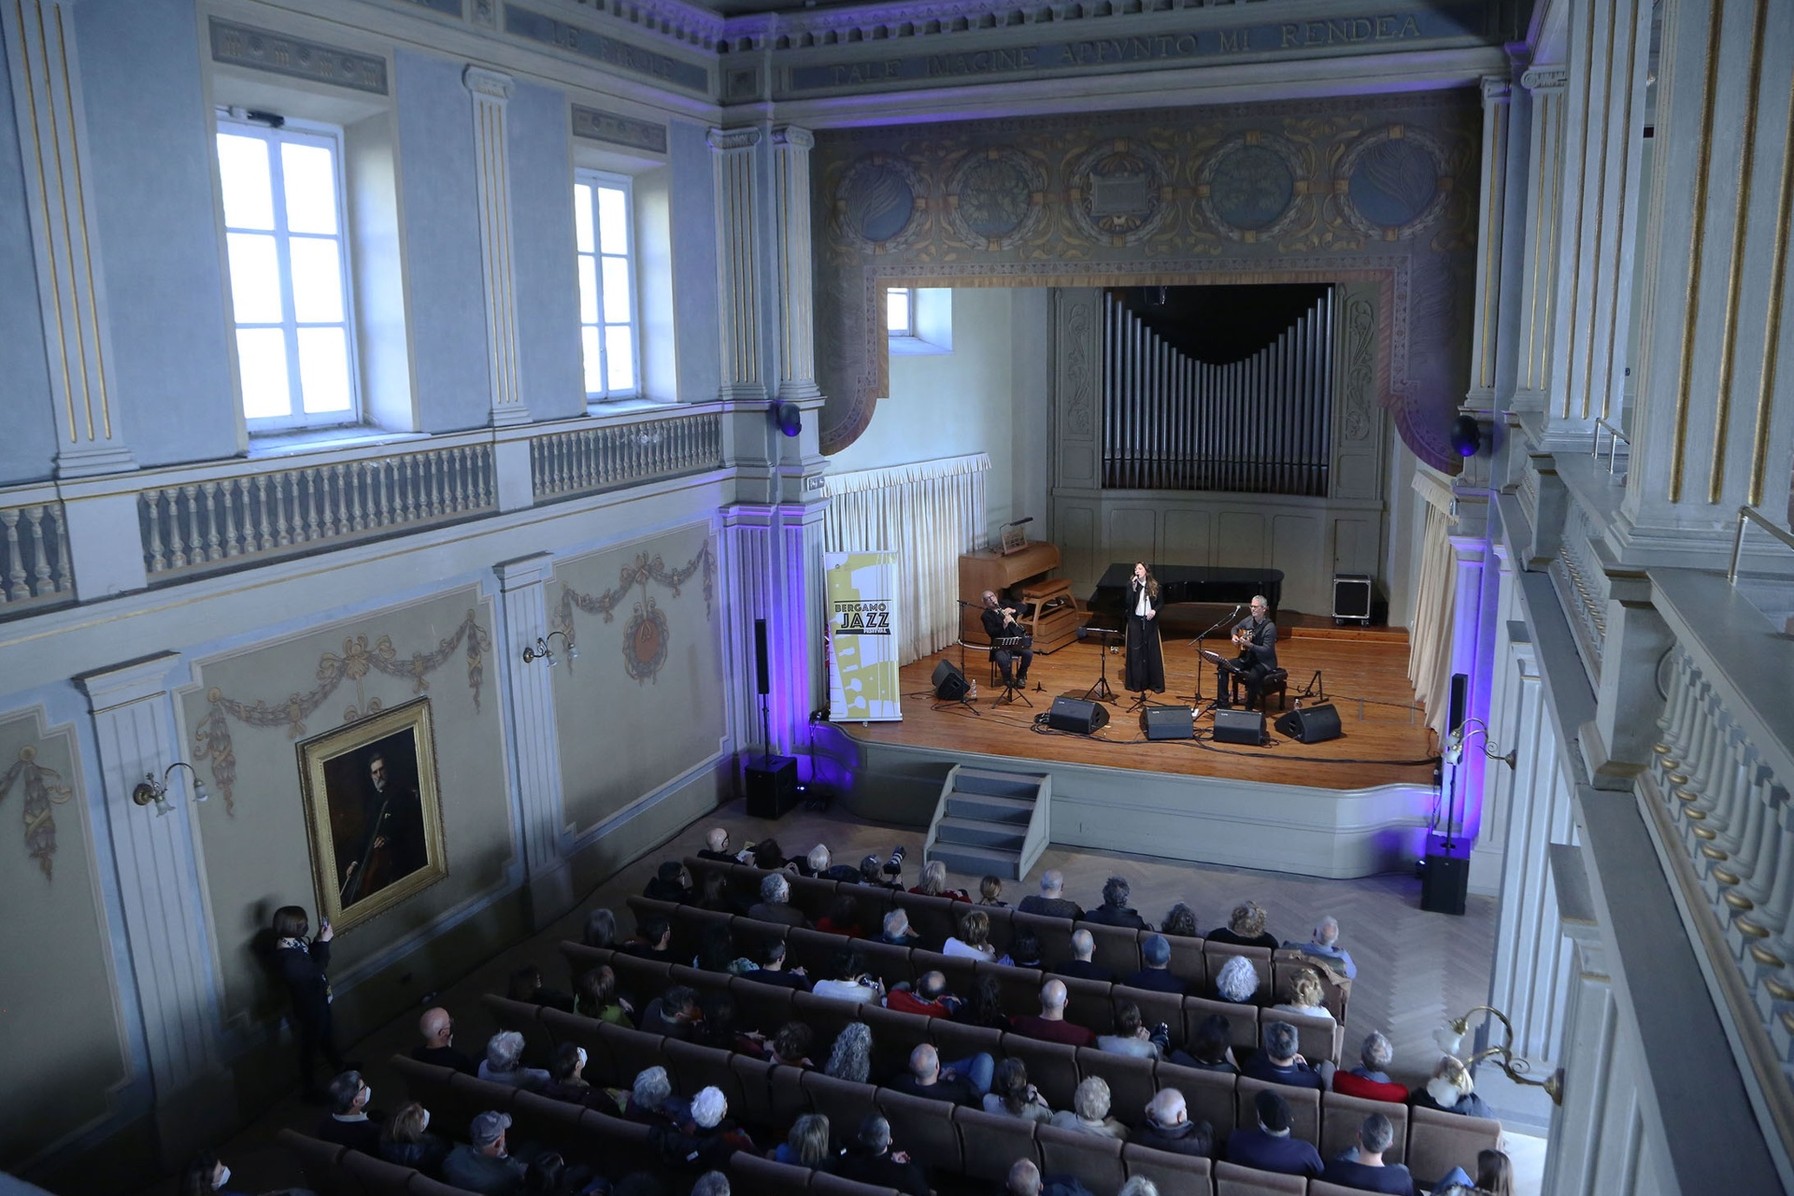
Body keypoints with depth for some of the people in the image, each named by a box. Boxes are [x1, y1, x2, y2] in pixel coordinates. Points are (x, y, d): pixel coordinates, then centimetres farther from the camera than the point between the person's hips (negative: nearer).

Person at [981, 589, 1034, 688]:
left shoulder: (1004, 605, 15)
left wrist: (1012, 610, -8)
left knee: (1028, 653, -24)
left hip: (1016, 640, 4)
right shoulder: (986, 615, -1)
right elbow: (991, 632, -13)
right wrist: (1003, 625, -28)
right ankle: (1008, 678, -1)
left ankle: (1021, 676, 3)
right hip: (1000, 644, -4)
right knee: (1002, 659, -34)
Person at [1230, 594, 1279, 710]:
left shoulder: (1270, 627, -20)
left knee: (1253, 676, -37)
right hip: (1247, 657, 7)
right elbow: (1236, 627, 21)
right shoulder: (1249, 620, 1)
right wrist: (1234, 636, -1)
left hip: (1264, 662, -7)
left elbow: (1267, 651, -24)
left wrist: (1250, 645, -35)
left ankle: (1250, 707, -16)